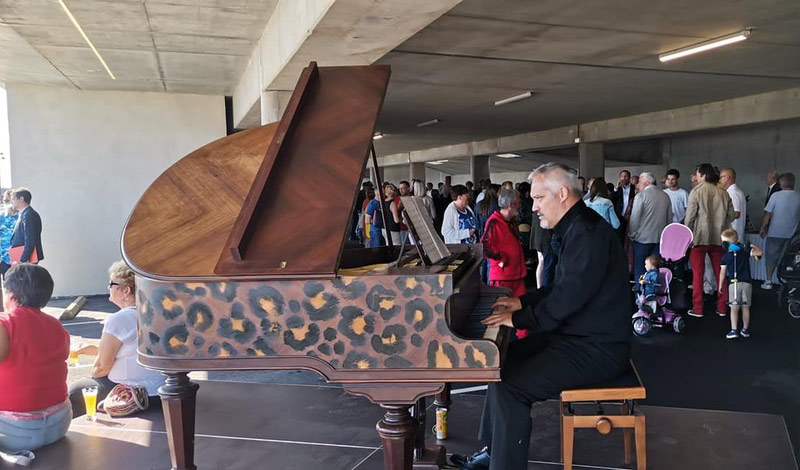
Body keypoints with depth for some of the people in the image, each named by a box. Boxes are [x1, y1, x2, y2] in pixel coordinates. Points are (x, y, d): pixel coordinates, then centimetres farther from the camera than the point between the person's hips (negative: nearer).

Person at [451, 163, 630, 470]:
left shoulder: (587, 232, -21)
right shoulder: (574, 228, 12)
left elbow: (567, 298, -27)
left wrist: (518, 319, -16)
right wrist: (522, 303, 13)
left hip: (596, 348, -11)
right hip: (575, 333, 11)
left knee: (509, 387, -20)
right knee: (502, 360, 12)